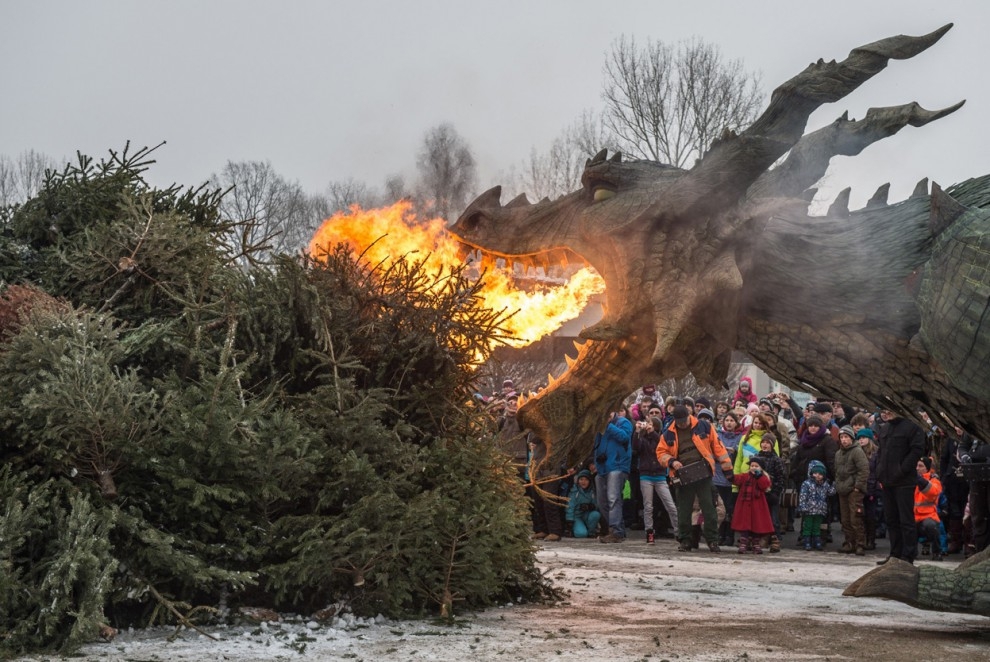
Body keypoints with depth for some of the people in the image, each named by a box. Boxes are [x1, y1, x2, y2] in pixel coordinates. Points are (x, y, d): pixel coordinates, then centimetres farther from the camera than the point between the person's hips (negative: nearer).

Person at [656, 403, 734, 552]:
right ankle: (684, 541, 15)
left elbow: (717, 446, 4)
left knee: (709, 508, -2)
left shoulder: (704, 427, 3)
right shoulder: (669, 434, 9)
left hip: (704, 474, -2)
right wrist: (672, 462, -9)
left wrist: (726, 467, 1)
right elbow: (661, 452, 12)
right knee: (683, 510, 6)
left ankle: (712, 540, 4)